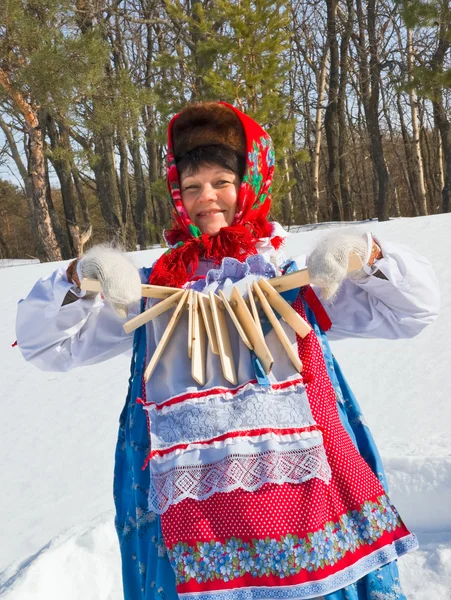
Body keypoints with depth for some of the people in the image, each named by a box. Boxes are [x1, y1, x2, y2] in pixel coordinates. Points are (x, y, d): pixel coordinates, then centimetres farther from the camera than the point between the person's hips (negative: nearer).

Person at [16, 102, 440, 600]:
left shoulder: (294, 280, 8)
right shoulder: (150, 290, 9)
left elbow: (413, 309, 7)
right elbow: (45, 343, 8)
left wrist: (367, 253, -12)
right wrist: (78, 277, -10)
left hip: (297, 489, 0)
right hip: (191, 501, 1)